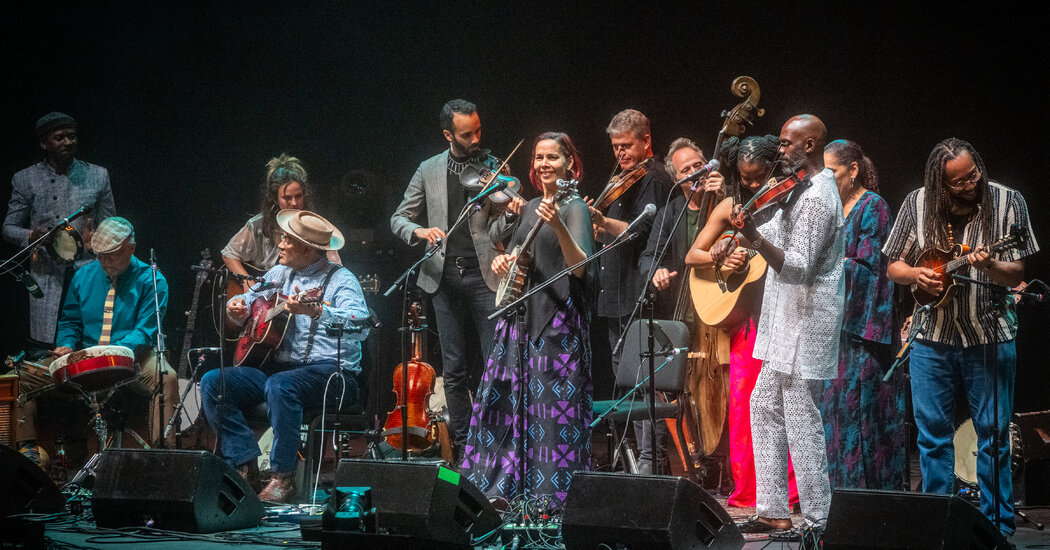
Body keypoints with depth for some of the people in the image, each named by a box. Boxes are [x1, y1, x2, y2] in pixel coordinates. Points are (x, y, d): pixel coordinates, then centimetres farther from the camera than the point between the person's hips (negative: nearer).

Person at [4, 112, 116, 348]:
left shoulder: (97, 176, 9)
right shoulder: (26, 180, 6)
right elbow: (9, 228, 10)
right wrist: (32, 236, -10)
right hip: (47, 278, -1)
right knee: (43, 351, -5)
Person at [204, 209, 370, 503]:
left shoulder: (340, 279, -6)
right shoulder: (280, 273, 16)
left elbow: (360, 326, -24)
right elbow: (249, 300, 31)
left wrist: (315, 311, -40)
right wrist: (237, 306, 5)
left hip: (331, 372, -7)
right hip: (277, 365, 7)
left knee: (280, 385, -38)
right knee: (212, 382, -11)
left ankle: (283, 476, -24)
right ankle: (246, 468, -10)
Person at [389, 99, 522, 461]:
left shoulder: (495, 169, 3)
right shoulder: (429, 171, 9)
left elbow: (494, 232, 0)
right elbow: (399, 219, 10)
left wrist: (510, 214, -22)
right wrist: (419, 231, -12)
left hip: (485, 275, -2)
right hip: (445, 277, 2)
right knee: (455, 369, 6)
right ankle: (462, 444, 15)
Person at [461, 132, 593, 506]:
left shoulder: (575, 208, -5)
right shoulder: (530, 208, 17)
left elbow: (579, 267, -18)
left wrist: (558, 226, -32)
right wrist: (502, 263, 5)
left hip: (558, 319, -8)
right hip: (519, 316, 8)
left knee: (553, 407, -9)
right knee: (504, 401, 6)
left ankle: (553, 494, -4)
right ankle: (503, 488, 13)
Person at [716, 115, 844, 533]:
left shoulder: (817, 199, -18)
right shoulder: (802, 189, 14)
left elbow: (798, 266, -26)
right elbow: (776, 224, 30)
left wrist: (755, 238, -37)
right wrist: (733, 239, 15)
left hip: (805, 326, -11)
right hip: (787, 325, 11)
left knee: (801, 420, -7)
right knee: (765, 406, 14)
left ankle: (817, 523, -1)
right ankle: (774, 510, 18)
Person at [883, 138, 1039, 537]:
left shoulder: (1007, 202, -4)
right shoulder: (918, 204, 1)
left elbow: (1017, 273, -5)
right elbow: (892, 267, 8)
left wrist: (989, 266, -25)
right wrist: (915, 274, -14)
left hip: (990, 336, -2)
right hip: (932, 336, 2)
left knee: (993, 433, 1)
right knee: (932, 431, 6)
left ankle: (999, 527, 10)